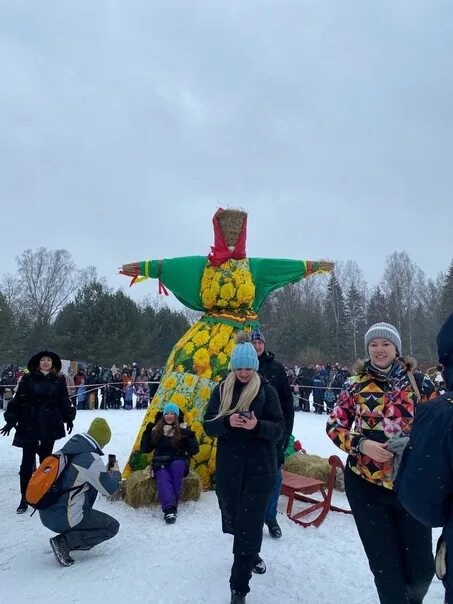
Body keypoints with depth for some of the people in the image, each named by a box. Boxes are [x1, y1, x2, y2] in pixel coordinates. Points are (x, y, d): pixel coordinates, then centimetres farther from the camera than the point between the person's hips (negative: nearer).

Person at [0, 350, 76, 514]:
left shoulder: (59, 380, 3)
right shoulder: (28, 379, -3)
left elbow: (64, 401, 9)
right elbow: (18, 400, -3)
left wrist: (69, 419, 11)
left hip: (51, 426, 2)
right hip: (30, 426, -2)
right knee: (27, 462, 0)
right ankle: (24, 499, 9)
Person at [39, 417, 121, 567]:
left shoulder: (70, 447, 2)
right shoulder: (91, 458, -21)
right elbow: (110, 489, -9)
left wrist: (104, 471, 17)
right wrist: (116, 472, 10)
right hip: (62, 519, -8)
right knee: (112, 526, 7)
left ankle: (79, 538, 22)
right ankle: (65, 541, -5)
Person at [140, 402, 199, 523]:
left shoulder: (183, 430, 4)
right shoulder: (156, 430, 9)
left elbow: (194, 451, -2)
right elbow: (144, 450, 8)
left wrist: (190, 437, -19)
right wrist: (147, 432, -4)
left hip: (178, 464, -1)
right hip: (160, 464, 1)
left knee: (177, 464, -36)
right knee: (163, 478, -32)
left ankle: (173, 503, -30)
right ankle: (169, 508, -48)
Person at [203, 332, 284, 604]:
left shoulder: (266, 390, -6)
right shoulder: (222, 389, 1)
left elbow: (279, 429, -6)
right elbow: (208, 426, -1)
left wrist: (257, 425, -27)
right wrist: (227, 421, -22)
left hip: (259, 469, -3)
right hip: (228, 467, 3)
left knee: (249, 525, -3)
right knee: (234, 520, 18)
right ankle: (251, 555, 47)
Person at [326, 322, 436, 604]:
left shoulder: (421, 383, -3)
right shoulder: (354, 386, -3)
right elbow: (335, 427, 2)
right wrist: (362, 444, -15)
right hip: (365, 484, 0)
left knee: (422, 564, 8)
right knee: (384, 563, 8)